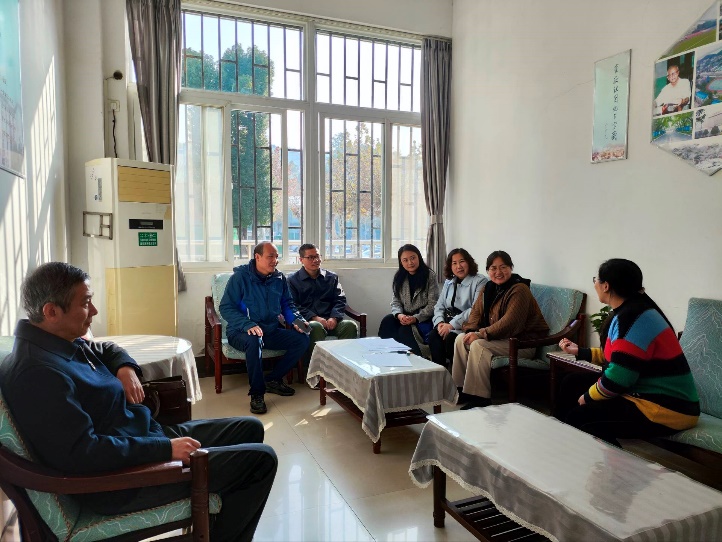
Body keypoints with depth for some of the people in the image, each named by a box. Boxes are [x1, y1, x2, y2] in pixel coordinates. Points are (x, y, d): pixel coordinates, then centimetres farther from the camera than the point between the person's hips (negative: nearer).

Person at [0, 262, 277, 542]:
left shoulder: (63, 344, 5)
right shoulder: (36, 372, -26)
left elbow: (106, 349, 27)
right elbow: (80, 453, -32)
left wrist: (126, 368, 3)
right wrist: (166, 449, -28)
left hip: (144, 436, 11)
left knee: (250, 428, 16)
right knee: (260, 459, -11)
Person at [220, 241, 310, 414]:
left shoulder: (279, 278, 6)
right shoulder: (240, 277, -10)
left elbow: (287, 304, 17)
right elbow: (225, 308, -14)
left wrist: (296, 319, -6)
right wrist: (248, 325, -30)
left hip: (271, 330, 6)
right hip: (242, 332, -5)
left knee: (302, 339, -14)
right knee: (254, 341, -39)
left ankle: (273, 380, 0)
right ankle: (257, 393, -23)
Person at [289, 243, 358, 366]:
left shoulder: (331, 277, 22)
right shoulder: (293, 280, 12)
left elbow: (340, 300, 13)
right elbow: (293, 305, 0)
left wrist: (334, 317, -8)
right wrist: (314, 318, -13)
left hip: (330, 320, 3)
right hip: (308, 321, -3)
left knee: (351, 325, -27)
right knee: (316, 327, -38)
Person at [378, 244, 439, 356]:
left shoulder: (430, 275, -6)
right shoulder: (399, 277, 7)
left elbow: (432, 304, -10)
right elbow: (395, 301, 6)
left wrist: (416, 318, -21)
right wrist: (399, 314, -16)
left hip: (424, 318, -4)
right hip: (405, 317, 4)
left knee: (405, 329, -30)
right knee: (387, 321, -25)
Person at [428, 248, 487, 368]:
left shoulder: (480, 281, -5)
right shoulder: (449, 282, 17)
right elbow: (439, 306, 15)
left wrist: (452, 324, -19)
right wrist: (440, 322, -7)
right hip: (448, 324, 5)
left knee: (450, 338, -31)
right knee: (433, 335, -24)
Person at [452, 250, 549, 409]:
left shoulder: (519, 290, -18)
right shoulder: (488, 288, 9)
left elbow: (510, 323, -27)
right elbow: (476, 311, 9)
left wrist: (481, 334, -28)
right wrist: (471, 330, -12)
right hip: (500, 337, 9)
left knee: (479, 345, -28)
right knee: (461, 339, -6)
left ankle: (479, 398, -20)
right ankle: (460, 388, 1)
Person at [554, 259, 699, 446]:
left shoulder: (633, 318, -22)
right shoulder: (629, 311, 8)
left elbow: (617, 379, -24)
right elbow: (616, 356, 21)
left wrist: (587, 397, -7)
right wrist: (579, 352, 29)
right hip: (648, 393, 10)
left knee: (578, 418, -20)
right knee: (573, 382, 13)